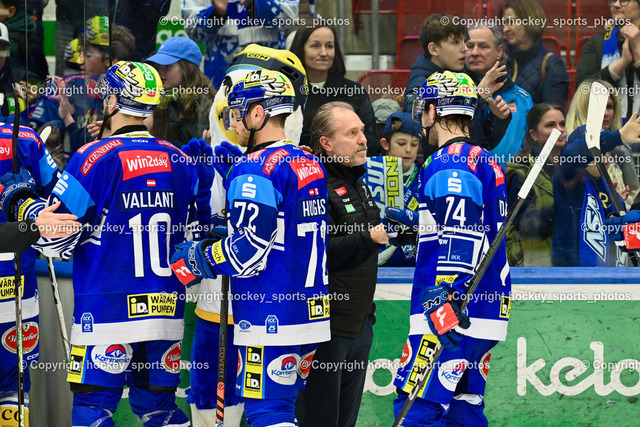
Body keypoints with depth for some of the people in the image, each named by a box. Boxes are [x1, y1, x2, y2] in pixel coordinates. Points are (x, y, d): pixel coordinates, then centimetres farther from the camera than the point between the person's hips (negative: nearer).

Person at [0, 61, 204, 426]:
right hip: (166, 313, 5)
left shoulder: (94, 159, -9)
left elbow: (56, 238, -6)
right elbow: (198, 231, 13)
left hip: (107, 312, -5)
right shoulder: (180, 162, 7)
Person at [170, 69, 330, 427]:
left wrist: (197, 259, -3)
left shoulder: (255, 170, -15)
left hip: (271, 315, -9)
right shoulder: (311, 164, 13)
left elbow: (249, 250, -20)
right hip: (313, 312, 9)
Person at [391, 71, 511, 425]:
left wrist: (444, 298, -28)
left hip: (451, 314, -10)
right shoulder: (485, 163, 20)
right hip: (486, 313, 10)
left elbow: (461, 237, -22)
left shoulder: (448, 164, -11)